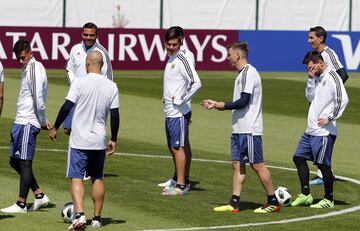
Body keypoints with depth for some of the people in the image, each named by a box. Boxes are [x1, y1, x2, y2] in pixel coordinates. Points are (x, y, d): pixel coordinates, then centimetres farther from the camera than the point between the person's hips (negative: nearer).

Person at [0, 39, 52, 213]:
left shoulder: (35, 69, -14)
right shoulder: (27, 69, 16)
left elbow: (38, 99, -17)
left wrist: (42, 121, -9)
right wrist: (43, 120, 17)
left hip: (28, 123, -10)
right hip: (21, 122, 10)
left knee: (24, 162, -5)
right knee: (15, 161, 12)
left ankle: (21, 204, -1)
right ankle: (39, 195, 16)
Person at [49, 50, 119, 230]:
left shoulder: (79, 83, -10)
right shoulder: (111, 87, 1)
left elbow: (67, 107, -11)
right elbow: (115, 115, 3)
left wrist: (55, 128, 1)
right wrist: (113, 140, 13)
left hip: (79, 141, -3)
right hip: (99, 140, 4)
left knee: (77, 178, -2)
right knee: (97, 178, 15)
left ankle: (79, 215, -19)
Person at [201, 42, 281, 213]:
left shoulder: (248, 73, -14)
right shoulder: (242, 74, 17)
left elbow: (243, 101, -20)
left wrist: (222, 106, -10)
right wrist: (216, 105, 14)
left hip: (249, 129, -10)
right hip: (239, 128, 10)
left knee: (257, 165, -5)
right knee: (237, 164, 6)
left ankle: (273, 202, 2)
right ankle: (234, 203, 6)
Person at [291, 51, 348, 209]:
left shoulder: (332, 77, -13)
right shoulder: (318, 78, 14)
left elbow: (342, 100, -20)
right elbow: (310, 97, 14)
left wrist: (329, 118, -18)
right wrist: (310, 80, 2)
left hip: (324, 132, -10)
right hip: (311, 130, 10)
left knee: (323, 164, -4)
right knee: (298, 157, 10)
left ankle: (328, 200, 7)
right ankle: (305, 195, 16)